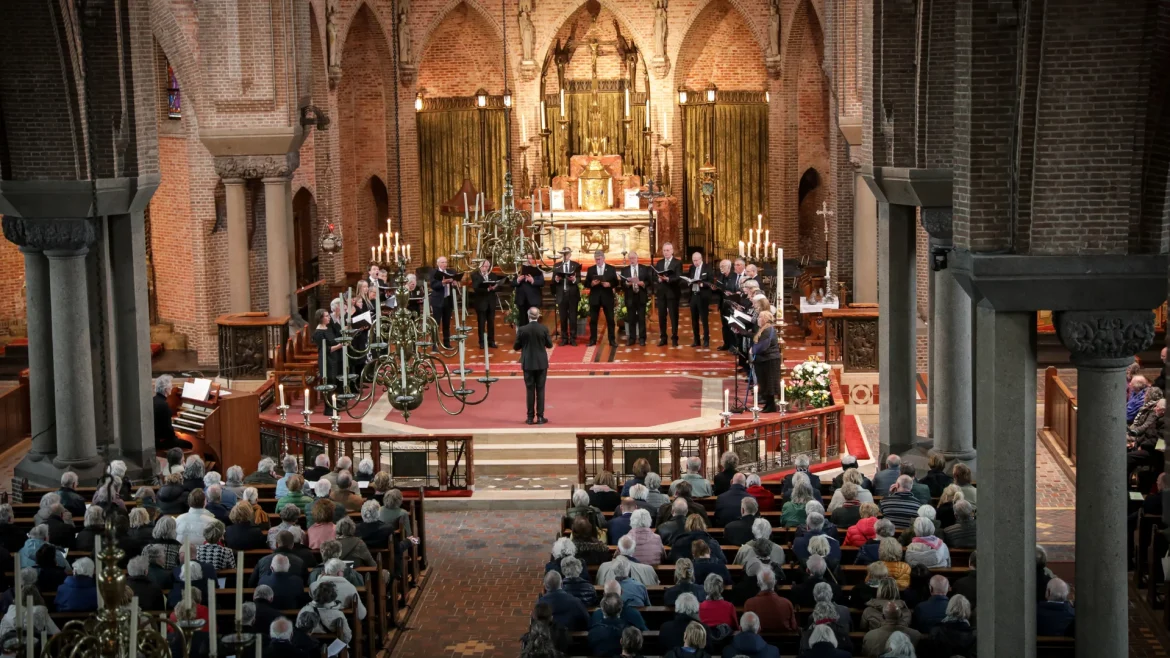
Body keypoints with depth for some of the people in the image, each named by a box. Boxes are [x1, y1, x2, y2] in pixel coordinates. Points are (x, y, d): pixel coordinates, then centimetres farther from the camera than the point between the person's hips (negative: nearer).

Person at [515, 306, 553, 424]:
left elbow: (516, 347, -3)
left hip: (528, 364, 0)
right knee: (540, 390, 5)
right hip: (541, 363, 0)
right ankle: (540, 417, 4)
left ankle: (530, 417, 6)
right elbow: (549, 345, 1)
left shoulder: (522, 330, -10)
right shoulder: (544, 329, -8)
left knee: (530, 390, 5)